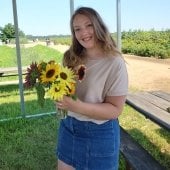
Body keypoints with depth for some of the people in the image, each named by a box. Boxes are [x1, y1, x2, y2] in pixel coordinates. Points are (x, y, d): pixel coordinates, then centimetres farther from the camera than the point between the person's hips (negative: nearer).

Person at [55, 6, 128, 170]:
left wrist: (79, 106, -29)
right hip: (68, 127, 5)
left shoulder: (115, 63, -18)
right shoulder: (73, 58, -2)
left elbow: (115, 109, -17)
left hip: (99, 134, -5)